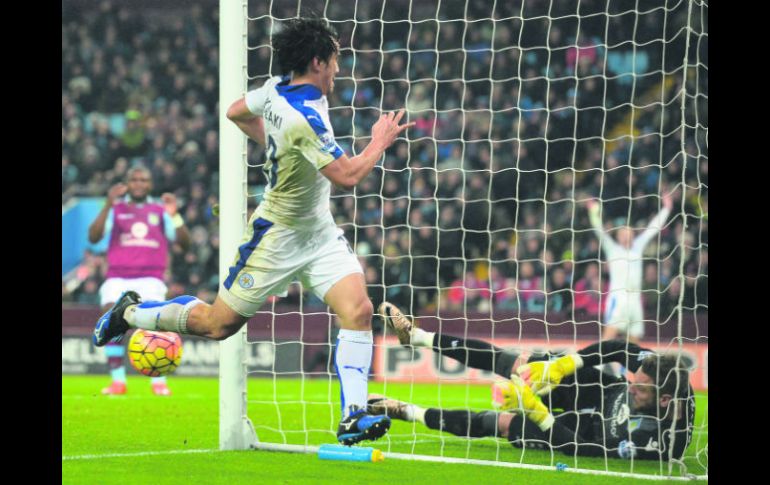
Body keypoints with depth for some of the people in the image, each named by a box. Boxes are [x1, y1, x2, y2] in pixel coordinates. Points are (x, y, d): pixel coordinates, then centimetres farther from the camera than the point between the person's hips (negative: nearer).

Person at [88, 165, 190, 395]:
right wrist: (108, 205, -13)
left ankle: (159, 382, -11)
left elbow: (184, 242, 5)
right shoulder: (116, 208, 10)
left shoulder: (160, 210, 11)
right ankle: (118, 381, -9)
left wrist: (174, 215, -10)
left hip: (150, 279, -1)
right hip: (118, 277, 1)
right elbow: (93, 237, -4)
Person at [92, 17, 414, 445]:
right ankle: (131, 313, 30)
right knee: (219, 324, 8)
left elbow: (236, 113, 16)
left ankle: (354, 415, -14)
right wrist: (381, 141, -16)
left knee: (358, 310, -12)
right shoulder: (304, 118, -30)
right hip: (279, 237, -8)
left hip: (320, 232, 8)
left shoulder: (276, 90, -4)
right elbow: (349, 176, -31)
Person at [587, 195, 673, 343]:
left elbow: (652, 228, 23)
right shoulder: (612, 249, 8)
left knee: (634, 340, 5)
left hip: (635, 297, 5)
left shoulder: (637, 247, 19)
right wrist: (594, 213, -17)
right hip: (618, 297, -5)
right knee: (610, 332, -20)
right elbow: (599, 231, -3)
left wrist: (666, 208, 25)